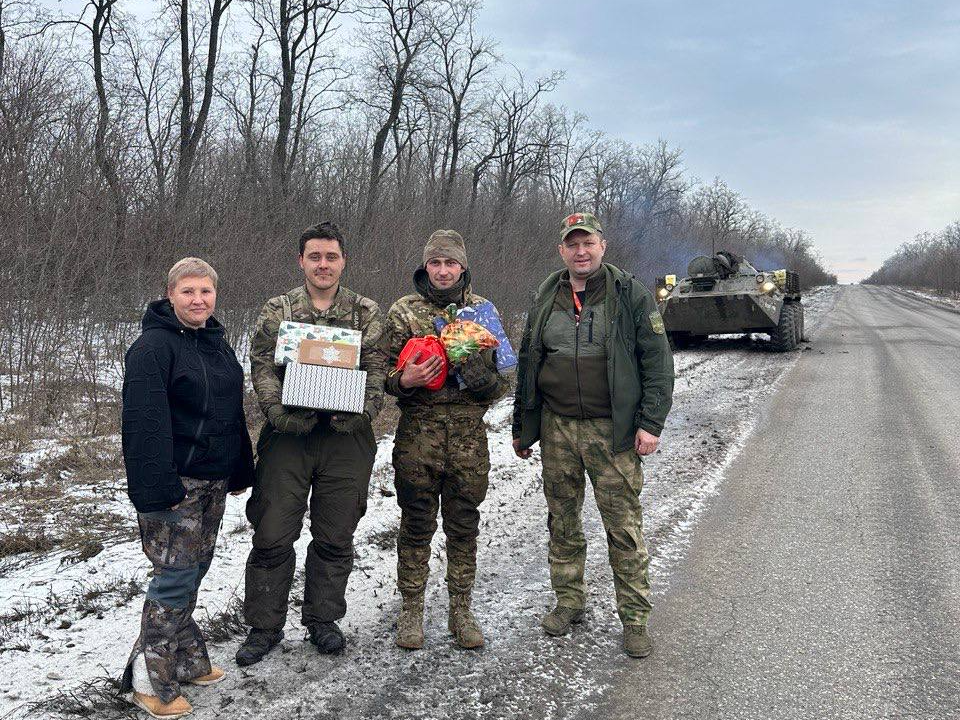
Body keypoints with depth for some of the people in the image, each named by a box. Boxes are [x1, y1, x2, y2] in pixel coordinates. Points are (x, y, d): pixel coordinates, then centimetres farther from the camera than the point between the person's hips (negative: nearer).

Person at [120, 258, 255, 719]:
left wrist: (240, 471, 18)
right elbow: (145, 422, -20)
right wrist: (157, 487, -25)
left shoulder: (218, 345, 13)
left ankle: (185, 660, 27)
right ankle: (150, 678, 8)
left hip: (213, 479, 8)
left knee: (195, 569, 14)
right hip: (175, 482, -8)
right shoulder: (154, 346, -13)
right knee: (177, 574, -5)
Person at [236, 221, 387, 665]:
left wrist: (362, 411, -17)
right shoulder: (277, 311, 7)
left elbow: (377, 370, 0)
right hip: (289, 432, 0)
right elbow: (262, 366, -1)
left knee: (335, 537, 10)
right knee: (273, 535, 3)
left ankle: (323, 619, 29)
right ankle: (264, 625, 20)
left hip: (346, 437, 1)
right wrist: (279, 411, -18)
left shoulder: (367, 314, 7)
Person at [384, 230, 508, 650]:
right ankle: (411, 609, 22)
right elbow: (383, 371, 5)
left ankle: (461, 610, 24)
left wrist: (487, 383, -10)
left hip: (468, 435, 2)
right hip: (417, 431, -1)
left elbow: (504, 368, 13)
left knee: (464, 525, 10)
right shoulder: (403, 312, 4)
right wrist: (404, 381, -17)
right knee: (416, 524, 6)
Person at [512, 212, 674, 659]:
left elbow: (657, 362, -3)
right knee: (562, 521, 13)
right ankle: (568, 602, 29)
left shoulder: (630, 295, -2)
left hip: (613, 430, -4)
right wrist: (522, 427, 15)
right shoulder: (546, 300, 10)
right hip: (557, 427, 4)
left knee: (624, 526, 0)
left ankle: (634, 618, 14)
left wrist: (651, 423, -11)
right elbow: (526, 365, 16)